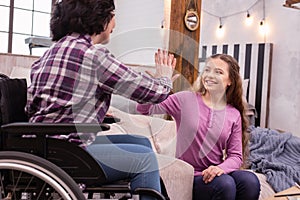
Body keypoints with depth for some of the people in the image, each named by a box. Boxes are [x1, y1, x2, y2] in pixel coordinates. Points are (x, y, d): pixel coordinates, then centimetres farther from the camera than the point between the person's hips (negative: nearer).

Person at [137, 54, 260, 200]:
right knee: (225, 184, -32)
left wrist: (221, 168, -15)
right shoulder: (186, 99, 0)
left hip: (215, 174, 3)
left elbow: (236, 156, 7)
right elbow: (144, 107, -9)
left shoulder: (234, 115, 8)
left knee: (250, 181, -28)